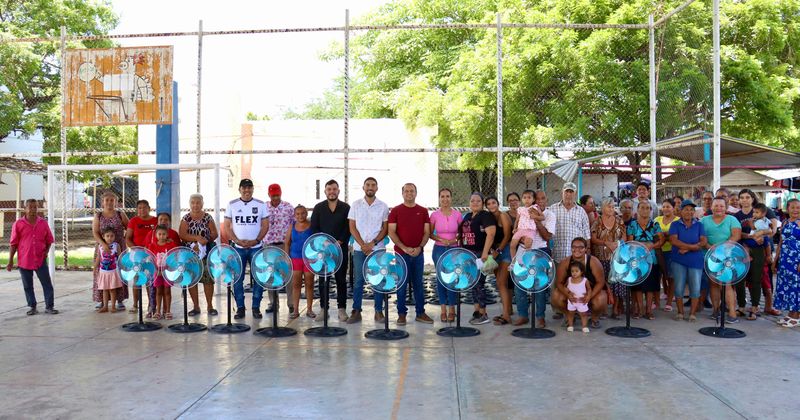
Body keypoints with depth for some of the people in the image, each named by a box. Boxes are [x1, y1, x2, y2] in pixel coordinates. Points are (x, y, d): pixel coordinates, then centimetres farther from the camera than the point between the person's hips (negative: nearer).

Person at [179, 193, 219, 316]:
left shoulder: (208, 217, 3)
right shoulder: (186, 218, 2)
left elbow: (215, 234, 0)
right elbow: (182, 235, -10)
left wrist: (205, 241, -14)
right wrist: (197, 238, -20)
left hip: (206, 253, -1)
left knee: (208, 279, 0)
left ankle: (210, 306, 10)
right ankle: (195, 307, 14)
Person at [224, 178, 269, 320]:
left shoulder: (260, 205, 4)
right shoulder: (232, 205, 4)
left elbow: (265, 225, 2)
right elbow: (227, 226, 3)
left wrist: (256, 241, -12)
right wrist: (237, 241, -11)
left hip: (256, 247, 0)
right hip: (238, 248, 0)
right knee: (237, 278, 2)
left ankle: (256, 308, 10)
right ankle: (240, 308, 11)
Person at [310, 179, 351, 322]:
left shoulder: (346, 208, 5)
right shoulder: (318, 208, 9)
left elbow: (349, 228, 0)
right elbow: (314, 228, 4)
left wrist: (340, 242, -12)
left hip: (341, 249, -1)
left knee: (341, 280, 2)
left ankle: (342, 309, 6)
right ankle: (324, 308, 10)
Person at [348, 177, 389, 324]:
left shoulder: (383, 206, 4)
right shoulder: (356, 205, 4)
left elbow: (385, 229, 3)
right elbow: (352, 228, 2)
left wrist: (372, 243, -10)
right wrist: (363, 245, -8)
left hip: (378, 249, 0)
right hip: (359, 249, 0)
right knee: (358, 281, 1)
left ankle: (378, 311, 10)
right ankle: (356, 311, 7)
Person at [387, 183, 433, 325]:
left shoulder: (423, 211, 8)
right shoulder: (395, 211, 0)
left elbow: (427, 232, 6)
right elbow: (391, 232, -5)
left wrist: (420, 247, -10)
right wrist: (404, 248, -14)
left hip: (418, 253, 2)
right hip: (401, 253, -2)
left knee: (418, 284, 9)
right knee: (402, 285, 1)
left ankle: (420, 313, 16)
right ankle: (401, 313, 10)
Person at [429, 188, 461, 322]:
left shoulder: (457, 214, 0)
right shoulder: (435, 215, -2)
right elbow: (430, 233, 4)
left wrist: (455, 239, -10)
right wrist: (441, 239, -11)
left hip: (454, 250, 0)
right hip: (439, 250, 0)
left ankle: (452, 309, 10)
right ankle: (443, 309, 13)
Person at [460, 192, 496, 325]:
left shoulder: (486, 216, -8)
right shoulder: (467, 216, 16)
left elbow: (491, 234, -19)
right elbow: (462, 233, 24)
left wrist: (485, 252, -26)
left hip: (480, 254, -8)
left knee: (478, 283, -7)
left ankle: (483, 314, 0)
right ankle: (477, 311, 17)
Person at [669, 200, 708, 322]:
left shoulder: (699, 225, 8)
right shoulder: (675, 225, 4)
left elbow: (704, 242, -3)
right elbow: (673, 240, -11)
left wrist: (686, 248, -14)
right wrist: (694, 246, -15)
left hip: (696, 261, 1)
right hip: (678, 261, -1)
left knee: (695, 288, 0)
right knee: (679, 287, 2)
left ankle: (693, 313, 12)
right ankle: (680, 312, 15)